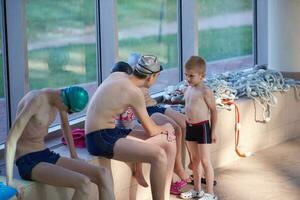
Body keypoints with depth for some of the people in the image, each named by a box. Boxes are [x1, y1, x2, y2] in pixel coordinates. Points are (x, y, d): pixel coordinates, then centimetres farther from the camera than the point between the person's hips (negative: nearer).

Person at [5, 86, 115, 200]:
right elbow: (11, 139, -26)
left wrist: (74, 156, 25)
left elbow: (65, 125, 26)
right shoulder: (36, 100, -23)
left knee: (104, 174, -12)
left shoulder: (60, 96, 5)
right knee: (84, 184, -31)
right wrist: (9, 182, -26)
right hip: (28, 163, -8)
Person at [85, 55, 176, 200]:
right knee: (158, 155, -28)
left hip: (112, 133, 10)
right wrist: (165, 128, 14)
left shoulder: (118, 75, 8)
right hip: (101, 139, -10)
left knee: (169, 144, 8)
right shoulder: (134, 92, -16)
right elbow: (151, 131, -6)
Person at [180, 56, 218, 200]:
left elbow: (213, 111, -9)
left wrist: (213, 131, -8)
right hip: (190, 127, 8)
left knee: (205, 161, -3)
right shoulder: (188, 90, 8)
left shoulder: (205, 91, -14)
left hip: (202, 127, -7)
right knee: (195, 160, 16)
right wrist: (187, 125, 16)